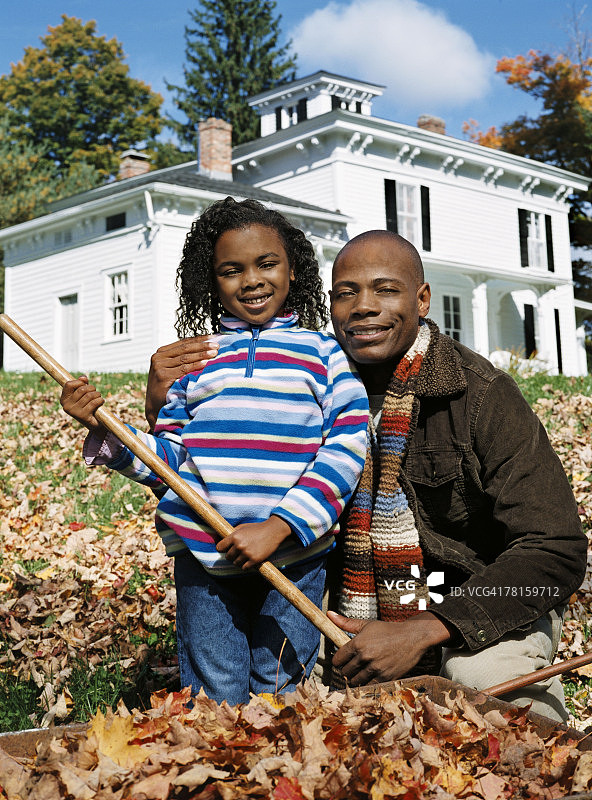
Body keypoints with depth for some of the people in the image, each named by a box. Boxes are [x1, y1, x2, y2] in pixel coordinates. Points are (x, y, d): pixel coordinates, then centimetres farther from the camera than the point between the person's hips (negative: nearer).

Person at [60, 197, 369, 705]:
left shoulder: (323, 354, 4)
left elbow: (346, 449, -6)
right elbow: (168, 458, 10)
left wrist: (277, 528, -15)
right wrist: (104, 431, -8)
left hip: (295, 556, -1)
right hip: (203, 554, 1)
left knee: (280, 694, 9)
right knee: (214, 698, 8)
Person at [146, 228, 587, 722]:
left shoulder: (483, 395, -15)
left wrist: (423, 631, -29)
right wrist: (165, 404, -13)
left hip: (480, 607, -4)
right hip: (360, 607, 4)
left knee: (487, 677, -34)